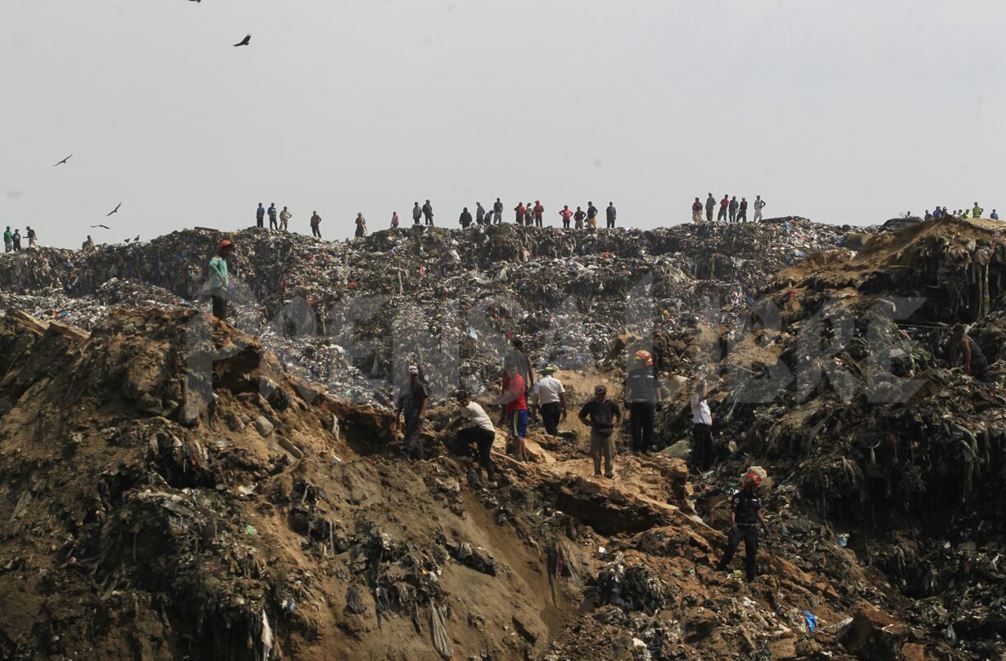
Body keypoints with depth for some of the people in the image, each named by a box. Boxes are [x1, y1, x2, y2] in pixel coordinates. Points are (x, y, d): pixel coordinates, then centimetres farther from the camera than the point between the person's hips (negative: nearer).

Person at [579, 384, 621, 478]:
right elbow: (581, 415, 12)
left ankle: (609, 472, 7)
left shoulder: (611, 404, -1)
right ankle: (597, 472, 11)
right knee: (596, 453, 2)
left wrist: (616, 423, 4)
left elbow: (619, 414, 16)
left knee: (609, 453, -1)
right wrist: (588, 423, 0)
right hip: (596, 431, 0)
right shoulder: (591, 405, -1)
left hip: (609, 431, 0)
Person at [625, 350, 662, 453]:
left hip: (649, 403, 1)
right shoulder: (632, 373, 5)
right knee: (636, 426, 1)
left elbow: (657, 387, 12)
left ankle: (647, 447, 10)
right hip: (636, 403, -1)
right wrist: (627, 400, 5)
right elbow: (628, 388, 10)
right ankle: (636, 447, 6)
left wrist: (659, 401, 9)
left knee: (648, 426, 3)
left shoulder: (652, 373, 6)